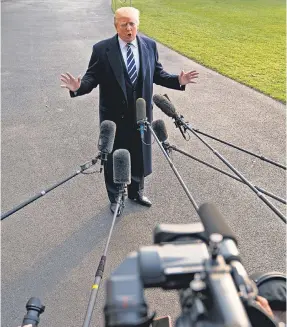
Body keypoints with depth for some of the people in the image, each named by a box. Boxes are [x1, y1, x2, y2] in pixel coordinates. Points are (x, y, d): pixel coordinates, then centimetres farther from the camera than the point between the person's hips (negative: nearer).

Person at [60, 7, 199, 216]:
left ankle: (136, 192, 43)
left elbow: (157, 74, 6)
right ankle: (115, 199, 35)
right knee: (113, 159, 11)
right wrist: (79, 87, -30)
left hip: (142, 113, 3)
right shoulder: (102, 49, -9)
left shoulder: (150, 45, 2)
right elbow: (92, 77, -10)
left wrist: (178, 80, -9)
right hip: (114, 116, -3)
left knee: (140, 156, 17)